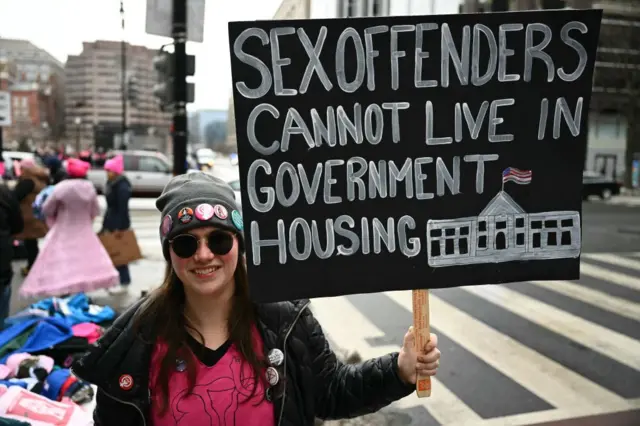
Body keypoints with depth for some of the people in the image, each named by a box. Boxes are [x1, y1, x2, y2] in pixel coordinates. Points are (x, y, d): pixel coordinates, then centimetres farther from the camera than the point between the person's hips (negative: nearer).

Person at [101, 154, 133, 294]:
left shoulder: (122, 186, -17)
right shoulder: (112, 183, 12)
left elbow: (123, 209, -20)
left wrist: (119, 227, -22)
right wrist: (105, 223, 17)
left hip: (119, 223, -9)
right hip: (111, 222, 9)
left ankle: (124, 283, 6)